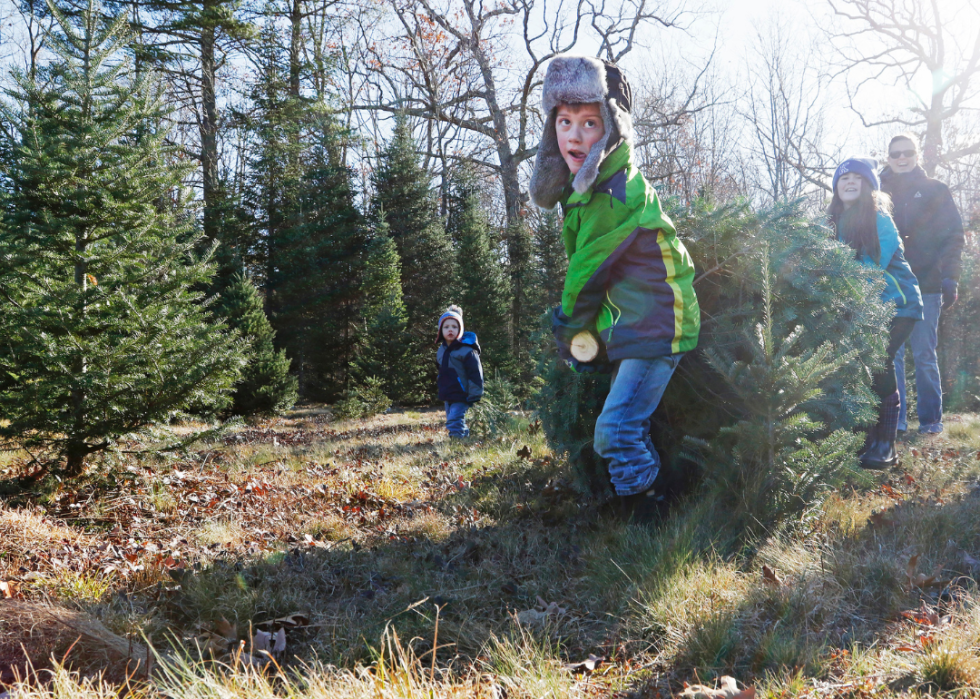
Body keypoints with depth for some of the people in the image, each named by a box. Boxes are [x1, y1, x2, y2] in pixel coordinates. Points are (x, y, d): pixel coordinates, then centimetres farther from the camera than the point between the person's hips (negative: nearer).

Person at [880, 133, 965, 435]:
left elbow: (953, 236, 3)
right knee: (891, 354, 1)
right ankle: (895, 418, 7)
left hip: (926, 285, -1)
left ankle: (931, 418, 9)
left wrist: (949, 278, -8)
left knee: (924, 354, 0)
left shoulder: (935, 190, 6)